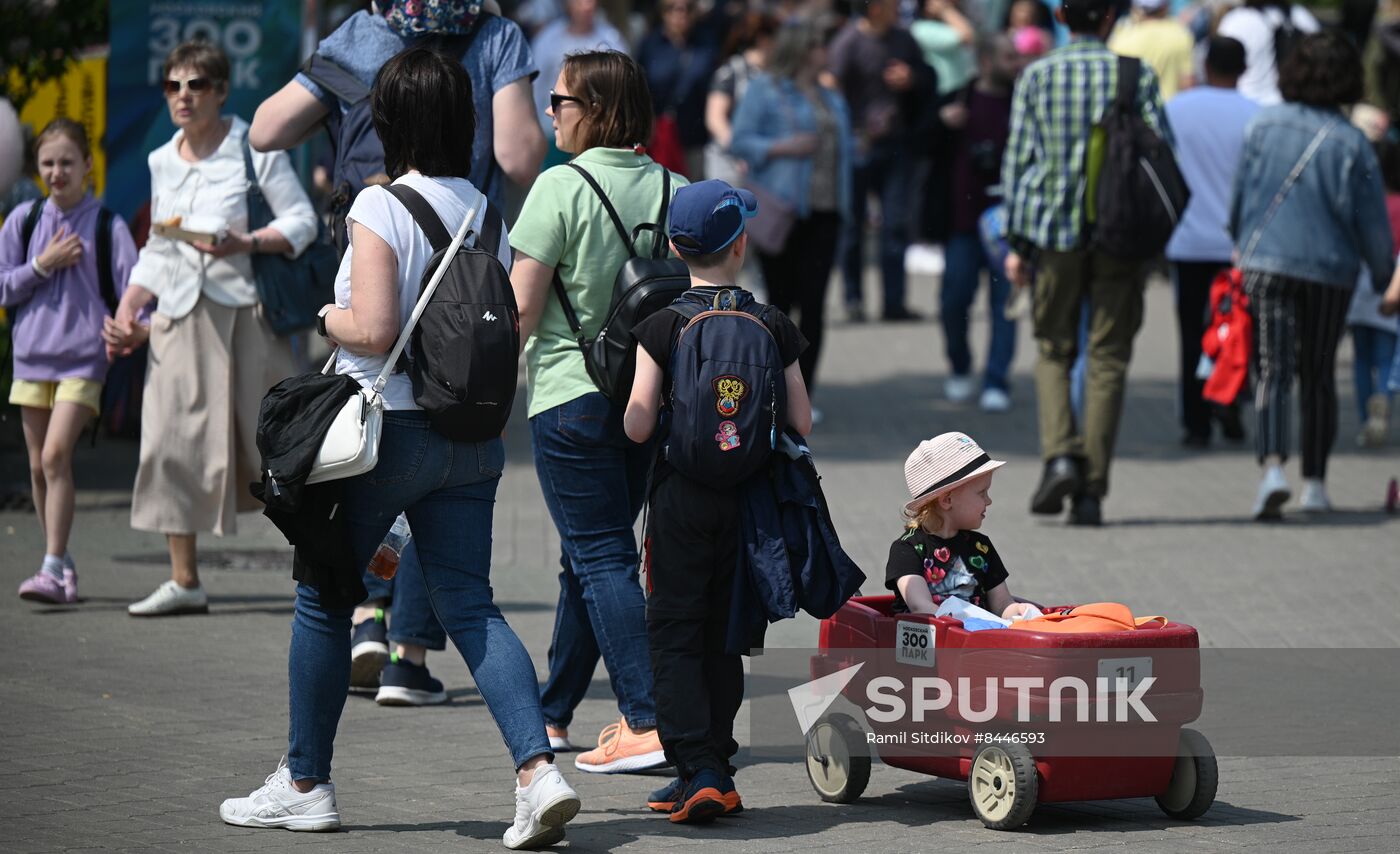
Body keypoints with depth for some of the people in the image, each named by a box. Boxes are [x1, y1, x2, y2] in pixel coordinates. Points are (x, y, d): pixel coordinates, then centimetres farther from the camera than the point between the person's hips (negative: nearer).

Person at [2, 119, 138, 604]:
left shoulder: (108, 226, -1)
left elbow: (132, 288, -3)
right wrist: (43, 265, -7)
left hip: (83, 358, -4)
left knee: (56, 456, -17)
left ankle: (53, 569, -17)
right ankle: (62, 565, 19)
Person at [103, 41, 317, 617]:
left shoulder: (255, 148, -2)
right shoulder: (162, 163, 15)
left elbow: (302, 221, -6)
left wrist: (249, 242, -23)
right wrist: (125, 316, 9)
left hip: (242, 309, -5)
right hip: (181, 317, 5)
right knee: (170, 440, -4)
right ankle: (184, 581, -1)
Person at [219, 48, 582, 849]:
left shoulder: (382, 207, -14)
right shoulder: (487, 211, 6)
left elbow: (372, 330, -20)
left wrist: (331, 319, 0)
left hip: (386, 429, -6)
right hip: (472, 436, 6)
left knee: (323, 599, 10)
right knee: (470, 603, 4)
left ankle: (306, 783, 18)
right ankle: (538, 768, -14)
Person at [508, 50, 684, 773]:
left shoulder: (561, 187, -13)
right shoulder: (674, 189, 3)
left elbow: (521, 309, -12)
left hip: (571, 395, -6)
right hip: (647, 398, 6)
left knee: (600, 558, -4)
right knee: (586, 556, 17)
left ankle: (648, 723, -14)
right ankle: (553, 714, 29)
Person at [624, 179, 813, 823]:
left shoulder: (661, 328, -8)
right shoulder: (774, 326, -2)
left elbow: (637, 427, -12)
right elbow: (801, 422, 0)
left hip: (681, 497, -2)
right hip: (750, 499, 2)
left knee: (674, 631, 2)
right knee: (724, 635, 13)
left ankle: (697, 771, -10)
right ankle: (715, 766, 15)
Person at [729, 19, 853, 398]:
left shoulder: (832, 100, 20)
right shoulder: (765, 90, 1)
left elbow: (845, 146, 24)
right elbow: (740, 140, -6)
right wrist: (781, 147, -18)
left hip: (823, 211, 5)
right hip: (782, 210, -5)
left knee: (813, 304, -1)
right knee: (781, 301, -1)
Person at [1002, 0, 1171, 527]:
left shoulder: (1037, 76, 1)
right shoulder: (1137, 75, 0)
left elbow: (1017, 160, 0)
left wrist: (1015, 242, 4)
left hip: (1055, 227, 0)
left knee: (1054, 350, 14)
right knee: (1108, 359, 5)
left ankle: (1059, 454, -9)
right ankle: (1091, 490, 1)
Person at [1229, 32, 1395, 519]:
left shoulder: (1264, 126, -3)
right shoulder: (1352, 144, -6)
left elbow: (1238, 197, 6)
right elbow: (1373, 225, -2)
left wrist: (1241, 244, 23)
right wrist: (1384, 276, 14)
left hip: (1265, 262, 0)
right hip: (1329, 270, 0)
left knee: (1272, 372, -5)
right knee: (1318, 377, 15)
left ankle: (1272, 465, -27)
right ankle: (1314, 483, 18)